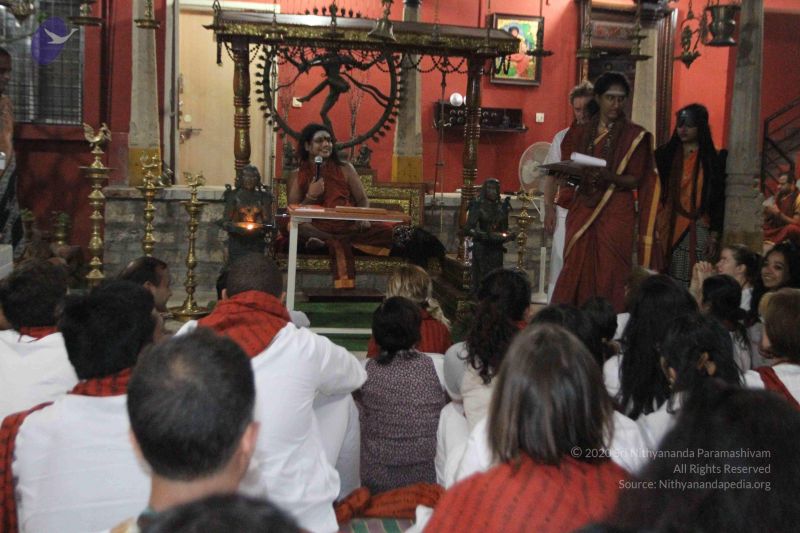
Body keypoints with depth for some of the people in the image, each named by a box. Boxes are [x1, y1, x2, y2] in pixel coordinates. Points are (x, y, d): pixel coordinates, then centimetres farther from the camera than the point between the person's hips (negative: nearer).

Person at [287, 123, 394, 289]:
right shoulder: (297, 175, 11)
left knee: (388, 231, -25)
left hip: (349, 227, 3)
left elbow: (363, 199, 11)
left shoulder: (345, 169, 15)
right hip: (318, 229, -2)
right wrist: (311, 196, -12)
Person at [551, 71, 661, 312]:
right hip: (582, 210, 3)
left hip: (616, 213, -3)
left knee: (610, 275, -5)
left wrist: (609, 177, -20)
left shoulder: (634, 135, 2)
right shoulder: (580, 132, 12)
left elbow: (635, 180, -2)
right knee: (576, 272, -1)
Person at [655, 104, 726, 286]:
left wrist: (714, 236, -1)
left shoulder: (712, 160, 5)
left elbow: (718, 199, 4)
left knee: (692, 284, -6)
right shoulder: (664, 154, 8)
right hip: (666, 229, 1)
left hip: (697, 231, -1)